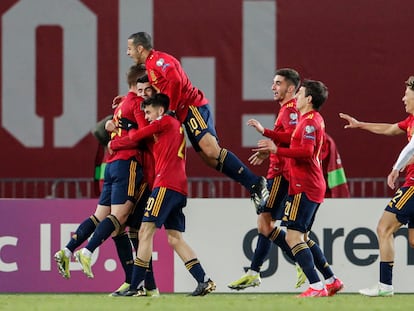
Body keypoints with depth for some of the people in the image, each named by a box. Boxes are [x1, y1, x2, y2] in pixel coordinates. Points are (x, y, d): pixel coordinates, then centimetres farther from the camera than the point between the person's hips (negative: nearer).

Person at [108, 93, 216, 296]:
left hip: (166, 185, -9)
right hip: (180, 188, 9)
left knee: (146, 231, -10)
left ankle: (135, 286, -14)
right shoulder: (176, 125, 25)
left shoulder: (165, 122, 0)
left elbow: (134, 138, 2)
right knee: (175, 239, 7)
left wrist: (113, 145, 18)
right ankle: (204, 281, -3)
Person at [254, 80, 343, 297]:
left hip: (304, 187, -11)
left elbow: (306, 152, -25)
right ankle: (332, 281, 18)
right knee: (302, 237, 17)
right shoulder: (311, 119, 18)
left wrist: (277, 150, -23)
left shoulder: (310, 122, -14)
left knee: (293, 237, -14)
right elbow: (294, 140, 28)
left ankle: (316, 287, -20)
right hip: (312, 187, 11)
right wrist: (266, 133, 27)